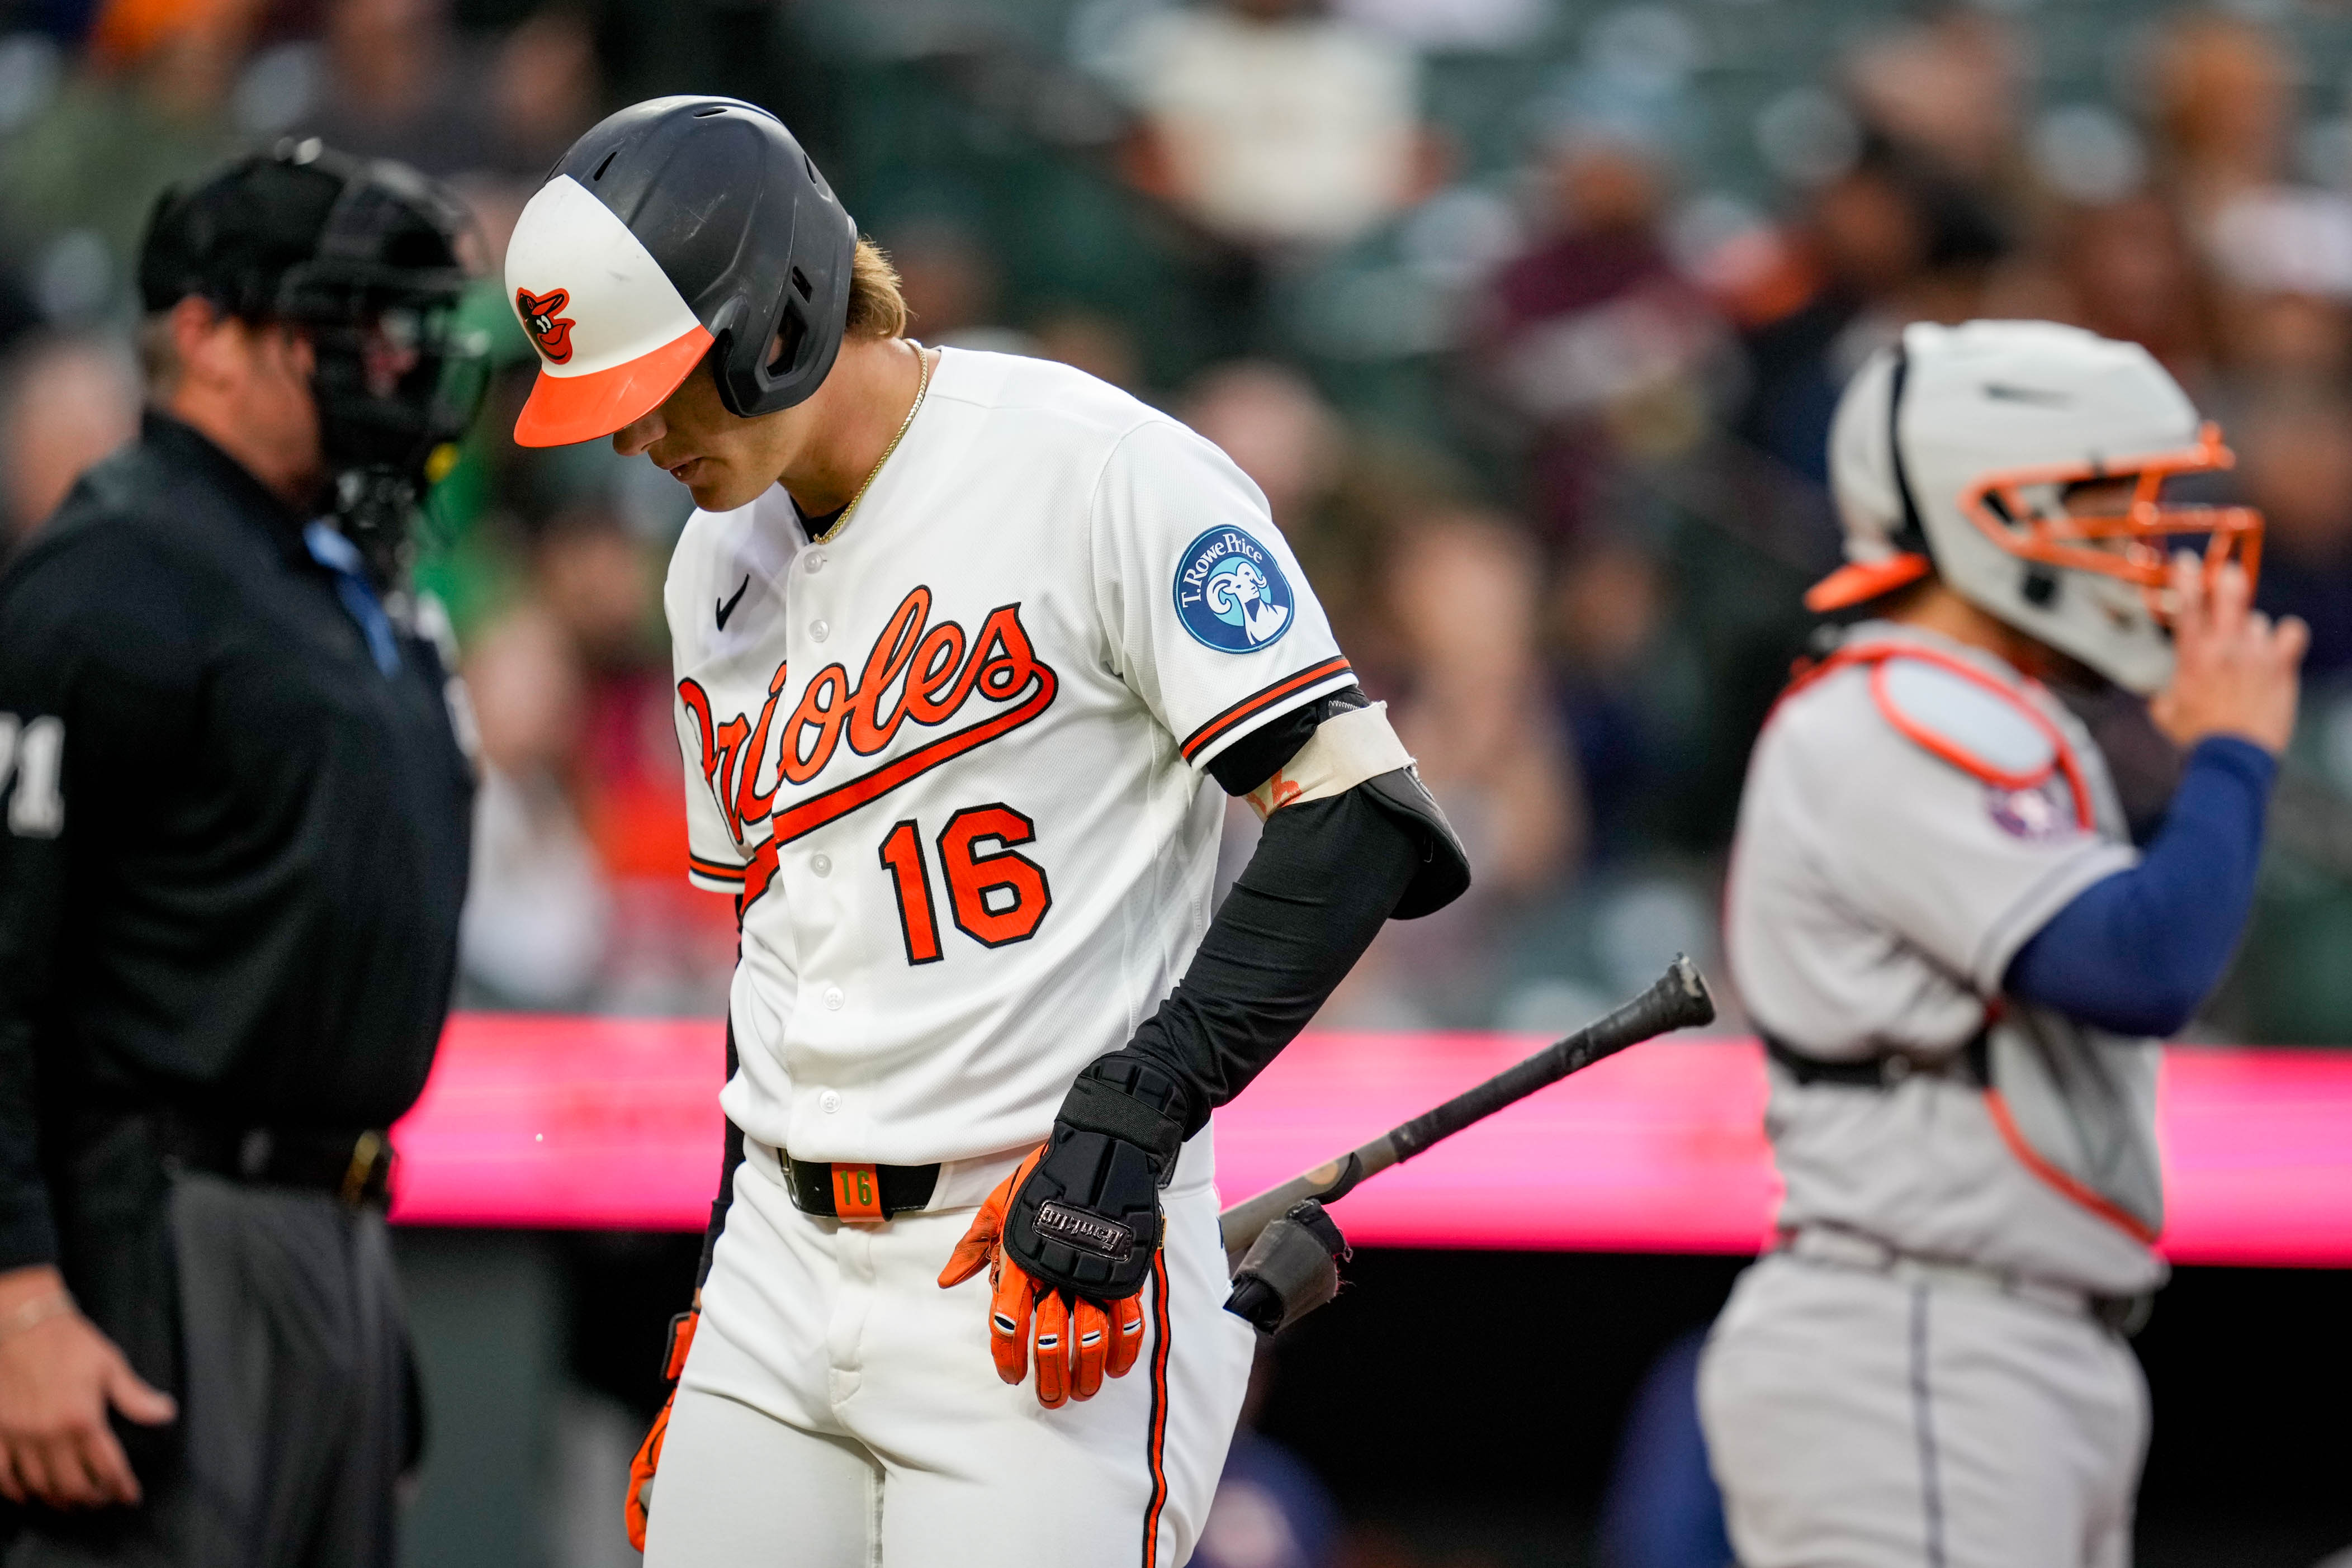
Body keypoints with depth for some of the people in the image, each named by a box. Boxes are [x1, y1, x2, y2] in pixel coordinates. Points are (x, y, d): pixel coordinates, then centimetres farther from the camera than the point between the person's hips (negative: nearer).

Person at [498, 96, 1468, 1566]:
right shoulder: (719, 571, 15)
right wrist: (730, 1277, 18)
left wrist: (1134, 1110, -19)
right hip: (787, 1272, 7)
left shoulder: (1099, 477, -10)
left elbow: (1359, 817, -14)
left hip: (1047, 1265, -7)